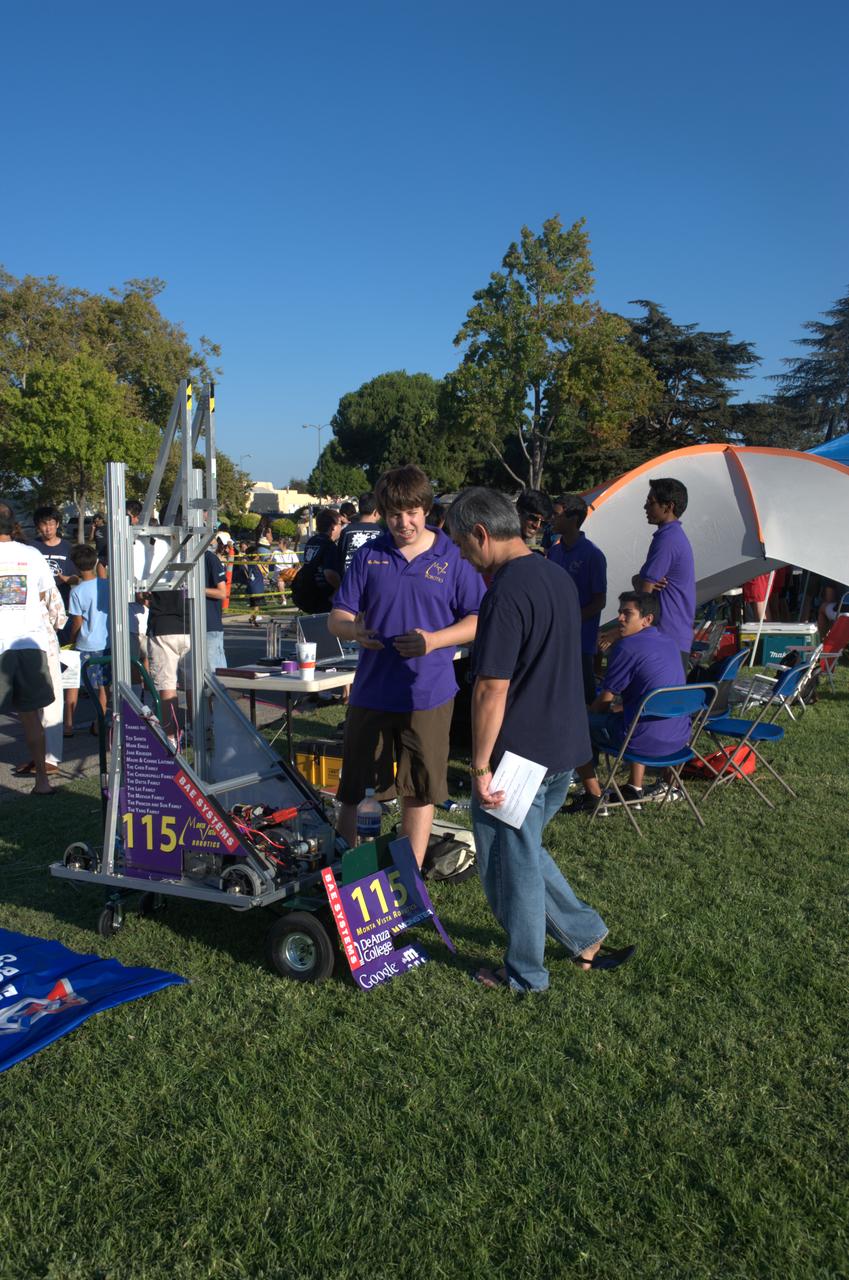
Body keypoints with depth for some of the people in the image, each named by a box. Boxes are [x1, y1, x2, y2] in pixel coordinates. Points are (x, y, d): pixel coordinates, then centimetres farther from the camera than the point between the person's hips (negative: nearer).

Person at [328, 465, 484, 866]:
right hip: (371, 692, 1)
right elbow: (337, 617, 6)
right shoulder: (368, 556, 4)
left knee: (420, 792, 9)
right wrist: (353, 629, -19)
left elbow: (477, 620, 0)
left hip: (428, 694, -1)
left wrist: (435, 640, -17)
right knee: (354, 789, 7)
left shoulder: (453, 558, 0)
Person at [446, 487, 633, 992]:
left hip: (518, 754, -9)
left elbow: (492, 690, -23)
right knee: (526, 852, 25)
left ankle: (525, 974, 25)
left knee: (511, 865, 9)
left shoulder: (506, 593, -21)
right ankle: (588, 937, 30)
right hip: (565, 746, 9)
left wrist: (481, 765, -17)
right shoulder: (560, 577, 8)